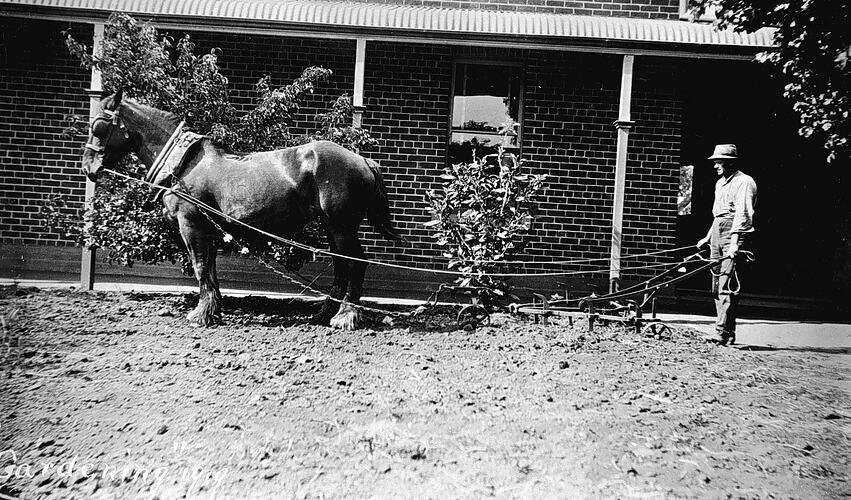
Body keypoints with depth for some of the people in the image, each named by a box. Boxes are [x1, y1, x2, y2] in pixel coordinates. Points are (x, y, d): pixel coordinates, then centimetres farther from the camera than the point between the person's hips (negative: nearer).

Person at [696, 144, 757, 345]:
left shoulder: (744, 182, -7)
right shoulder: (720, 183, 21)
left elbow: (743, 214, -18)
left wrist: (735, 242, -27)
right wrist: (708, 237, 25)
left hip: (735, 233, -9)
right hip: (717, 231, 9)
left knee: (727, 285, -14)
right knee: (717, 285, 8)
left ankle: (723, 332, -16)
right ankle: (726, 332, 14)